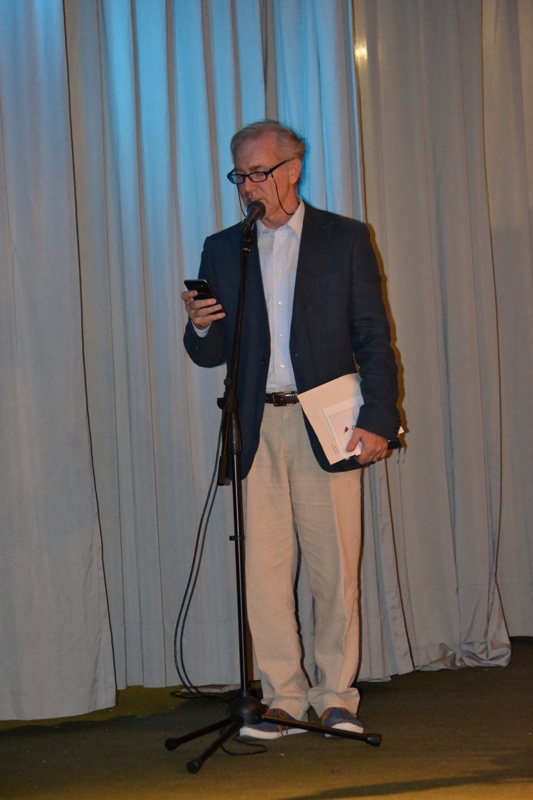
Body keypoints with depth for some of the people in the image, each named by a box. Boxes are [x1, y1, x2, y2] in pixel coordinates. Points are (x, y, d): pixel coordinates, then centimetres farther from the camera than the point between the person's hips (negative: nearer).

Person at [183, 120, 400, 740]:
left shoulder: (345, 239, 6)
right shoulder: (221, 250, 13)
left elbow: (374, 338, 2)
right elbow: (212, 355, 12)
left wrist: (378, 420, -8)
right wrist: (201, 327, -11)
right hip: (257, 429, 2)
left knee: (335, 569, 1)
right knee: (264, 572, 1)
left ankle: (336, 696, 13)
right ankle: (284, 698, 11)